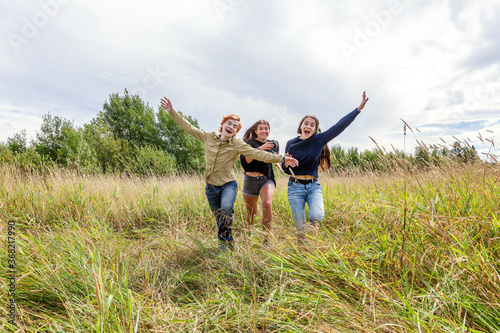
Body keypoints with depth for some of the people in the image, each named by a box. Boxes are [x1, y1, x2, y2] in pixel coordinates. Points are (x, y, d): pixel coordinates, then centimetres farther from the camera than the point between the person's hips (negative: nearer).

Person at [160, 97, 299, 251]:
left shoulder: (237, 144, -10)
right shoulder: (209, 137, -1)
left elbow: (258, 154, -18)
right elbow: (189, 128, 6)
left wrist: (281, 159, -27)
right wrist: (172, 112, 4)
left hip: (228, 185, -3)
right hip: (211, 187, 4)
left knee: (226, 209, -31)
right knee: (220, 219, 12)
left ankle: (223, 240, -8)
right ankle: (228, 241, 35)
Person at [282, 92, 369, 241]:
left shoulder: (319, 139, 0)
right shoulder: (291, 143, 3)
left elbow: (339, 126, -8)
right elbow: (286, 169, 11)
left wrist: (358, 109, -14)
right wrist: (286, 163, -14)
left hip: (313, 186, 0)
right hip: (295, 186, 0)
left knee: (317, 215, -24)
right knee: (300, 225, -1)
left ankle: (313, 224, 13)